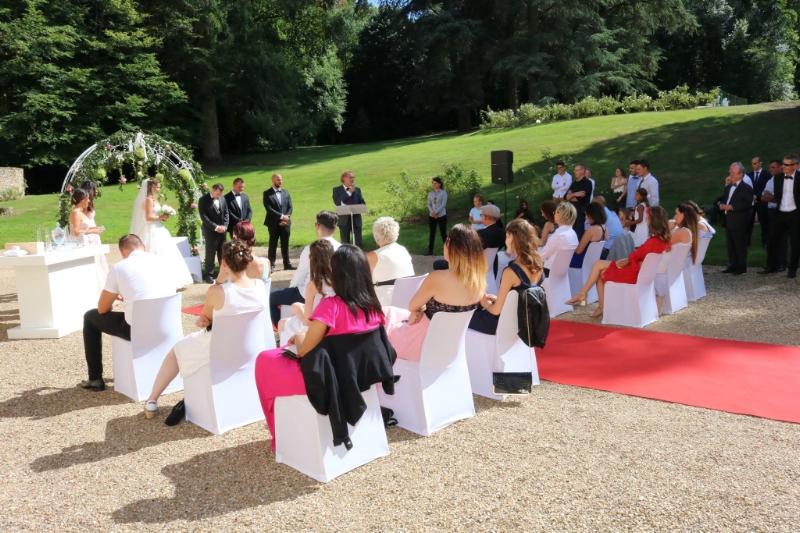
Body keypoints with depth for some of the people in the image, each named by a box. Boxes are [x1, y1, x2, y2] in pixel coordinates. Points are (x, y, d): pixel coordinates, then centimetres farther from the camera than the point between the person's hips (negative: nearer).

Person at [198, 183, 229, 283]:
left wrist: (224, 226, -6)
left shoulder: (222, 198, 8)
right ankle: (209, 275, 5)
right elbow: (203, 216, -14)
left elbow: (226, 213, 9)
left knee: (223, 252, 10)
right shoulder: (203, 200, -8)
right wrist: (215, 227, -18)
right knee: (210, 253, -2)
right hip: (210, 231, -5)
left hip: (222, 230, 5)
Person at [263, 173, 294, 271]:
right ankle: (271, 265, 7)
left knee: (285, 245, 8)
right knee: (273, 245, 1)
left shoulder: (286, 192, 12)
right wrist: (281, 216, -18)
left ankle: (287, 264, 14)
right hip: (274, 223, -4)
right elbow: (269, 208, -14)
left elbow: (290, 208, 8)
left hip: (285, 223, 4)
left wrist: (286, 218, -8)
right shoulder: (267, 193, -4)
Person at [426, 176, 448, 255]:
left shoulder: (443, 193, -5)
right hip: (432, 216, 4)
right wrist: (432, 212, -11)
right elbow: (429, 204, 6)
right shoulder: (430, 193, 7)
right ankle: (430, 250, 10)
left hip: (441, 216, -4)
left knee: (443, 232, 1)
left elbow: (443, 204, -11)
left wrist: (436, 212, -18)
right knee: (432, 233, 6)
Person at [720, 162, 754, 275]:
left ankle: (741, 267, 6)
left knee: (740, 245, -1)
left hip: (739, 222, -8)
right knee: (730, 245, 11)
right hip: (728, 221, 8)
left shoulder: (746, 188, -9)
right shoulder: (728, 187, 16)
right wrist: (722, 205, -1)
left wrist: (731, 207, -23)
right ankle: (733, 265, 18)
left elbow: (747, 204, -18)